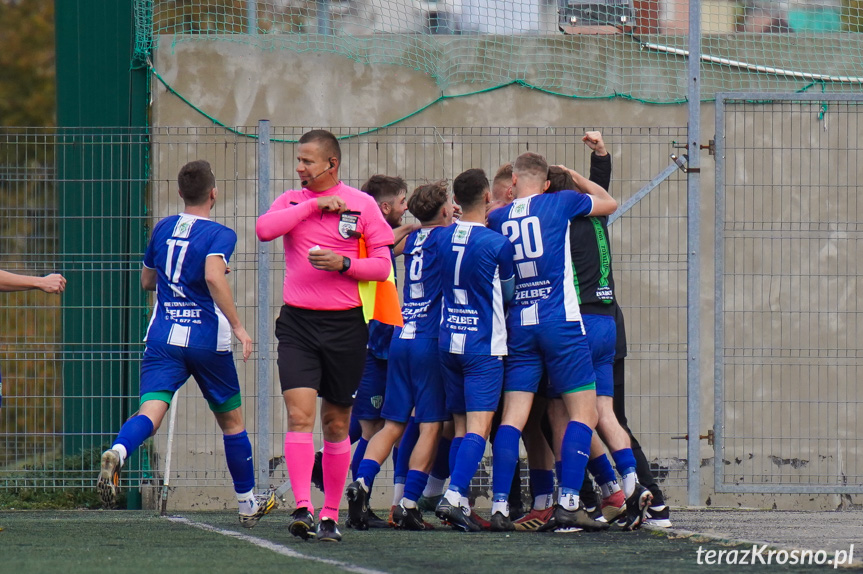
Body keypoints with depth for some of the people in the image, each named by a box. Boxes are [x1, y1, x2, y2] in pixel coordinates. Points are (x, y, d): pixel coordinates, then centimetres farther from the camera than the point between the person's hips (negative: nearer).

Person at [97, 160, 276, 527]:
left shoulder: (163, 229, 11)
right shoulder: (219, 234, -6)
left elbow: (147, 281, 23)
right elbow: (214, 276, -25)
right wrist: (237, 326, -23)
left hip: (162, 338, 3)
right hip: (207, 340, -3)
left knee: (151, 411, -14)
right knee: (231, 420, 16)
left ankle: (118, 452, -48)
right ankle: (247, 504, 27)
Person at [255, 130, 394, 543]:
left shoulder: (361, 204, 2)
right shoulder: (291, 201, 9)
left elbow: (382, 266, 1)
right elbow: (264, 229, -12)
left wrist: (343, 263, -15)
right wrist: (314, 205, -11)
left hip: (345, 323, -1)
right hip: (297, 322, 1)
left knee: (336, 423, 7)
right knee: (299, 415, -15)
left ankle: (330, 515, 15)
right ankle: (303, 508, -21)